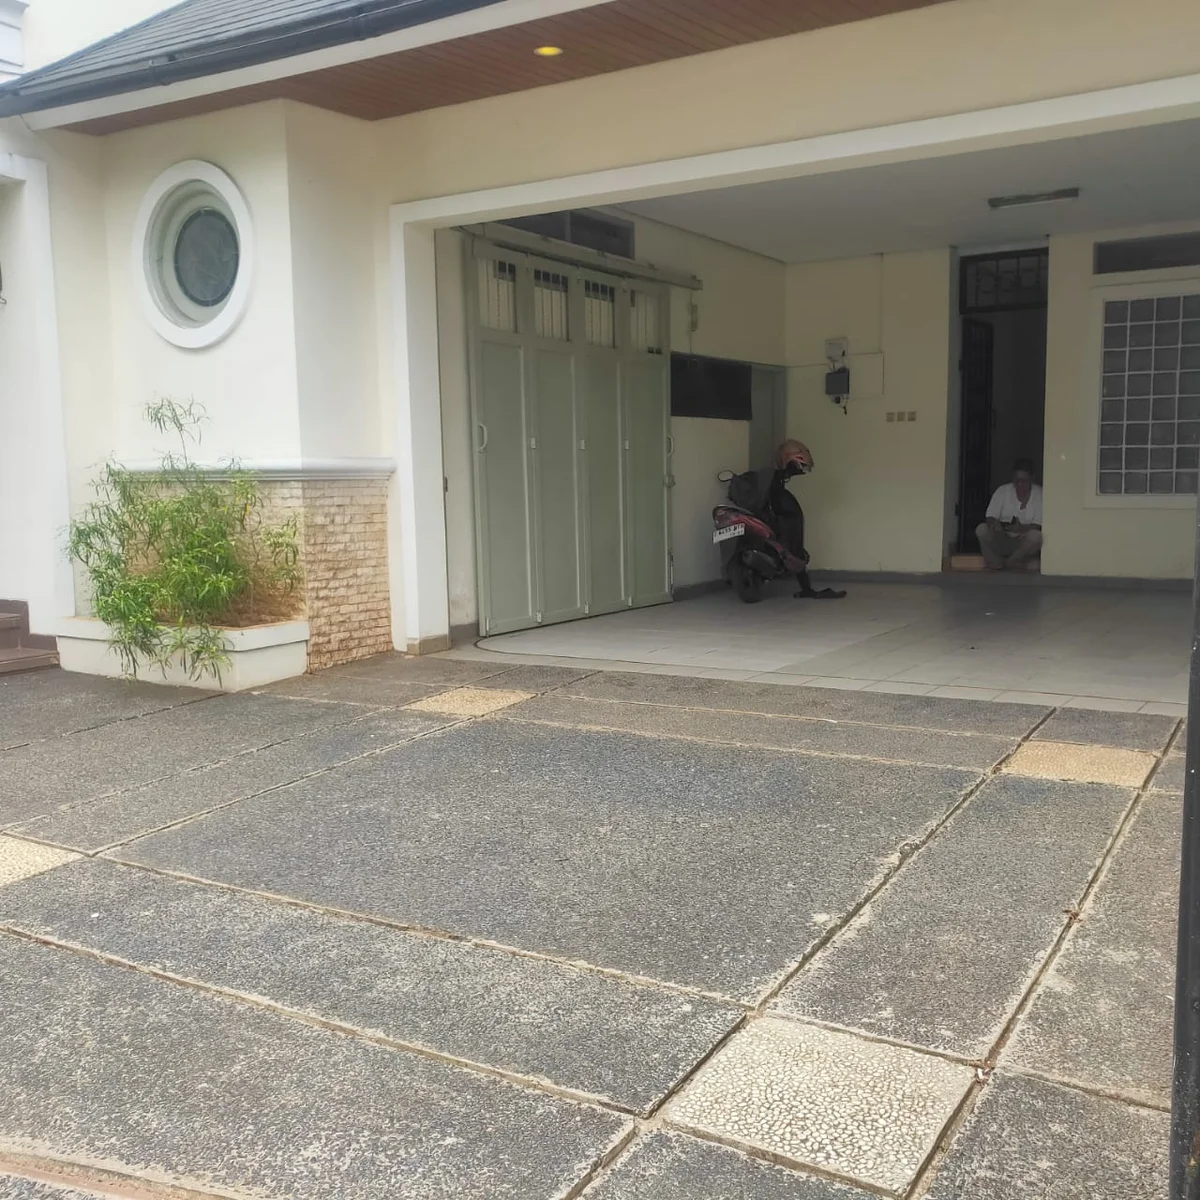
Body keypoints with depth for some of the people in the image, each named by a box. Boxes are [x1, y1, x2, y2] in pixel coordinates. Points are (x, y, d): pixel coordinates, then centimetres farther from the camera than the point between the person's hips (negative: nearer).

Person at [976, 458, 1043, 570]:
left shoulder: (1039, 495, -6)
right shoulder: (1002, 491, -1)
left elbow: (1037, 526, -13)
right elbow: (990, 517, -7)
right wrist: (993, 523, -34)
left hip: (1024, 544, -1)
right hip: (1002, 541, 1)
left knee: (1036, 536, -35)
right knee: (982, 529, -26)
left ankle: (1008, 562, -10)